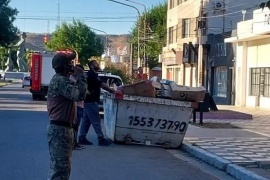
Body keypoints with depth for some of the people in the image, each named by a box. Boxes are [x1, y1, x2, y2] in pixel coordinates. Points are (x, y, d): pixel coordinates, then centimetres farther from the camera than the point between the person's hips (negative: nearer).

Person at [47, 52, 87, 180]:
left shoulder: (61, 79, 18)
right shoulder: (60, 81, -17)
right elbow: (80, 94, -26)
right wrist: (80, 76, -17)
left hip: (64, 128, 11)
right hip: (59, 129, -11)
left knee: (63, 167, 18)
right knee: (60, 168, -9)